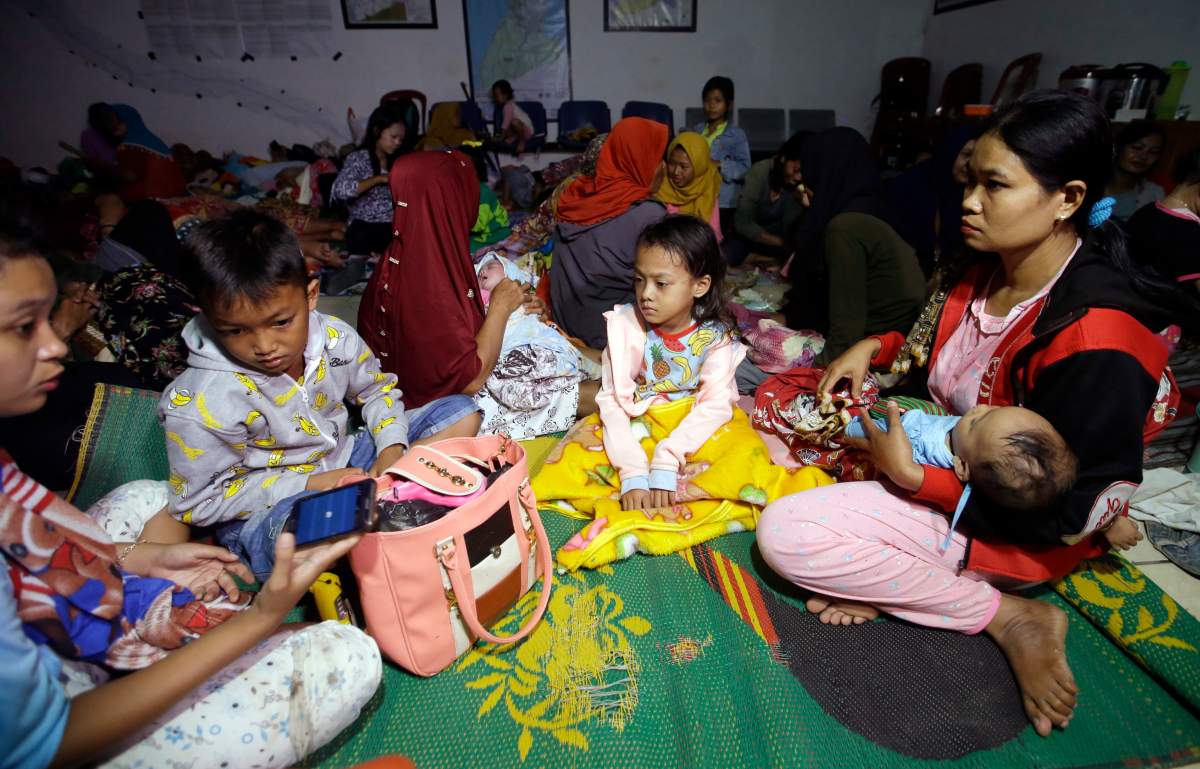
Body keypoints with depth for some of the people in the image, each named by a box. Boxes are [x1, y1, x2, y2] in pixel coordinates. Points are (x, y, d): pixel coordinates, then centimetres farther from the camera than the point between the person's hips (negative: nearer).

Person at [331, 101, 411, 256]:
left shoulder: (398, 162, 18)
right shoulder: (358, 159, 3)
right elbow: (340, 190, -16)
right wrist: (379, 179, -14)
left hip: (396, 226, 4)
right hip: (365, 227, -4)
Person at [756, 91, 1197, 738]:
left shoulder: (1098, 342, -29)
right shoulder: (980, 271, -6)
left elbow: (1061, 517, -23)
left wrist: (914, 477, -25)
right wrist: (875, 348, -3)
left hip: (1006, 534, -9)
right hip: (945, 451, 9)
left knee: (783, 534, -23)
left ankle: (1009, 616, -8)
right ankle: (892, 573, -2)